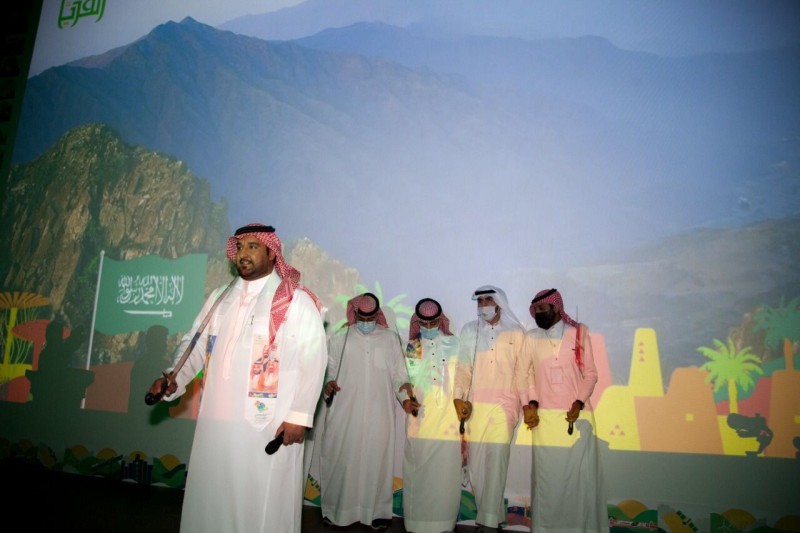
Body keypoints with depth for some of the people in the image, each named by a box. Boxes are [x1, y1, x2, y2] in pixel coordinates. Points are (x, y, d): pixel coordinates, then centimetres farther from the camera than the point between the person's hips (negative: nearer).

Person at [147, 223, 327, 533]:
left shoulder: (296, 301, -2)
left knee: (263, 505, 0)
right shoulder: (220, 299, 16)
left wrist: (299, 416, -14)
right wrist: (175, 378, -2)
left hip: (268, 425, -5)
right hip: (217, 421, 5)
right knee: (211, 497, 13)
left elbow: (312, 360, -8)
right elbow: (196, 345, 16)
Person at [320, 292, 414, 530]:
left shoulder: (390, 338, 9)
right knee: (341, 458, 3)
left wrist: (405, 398, -2)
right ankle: (337, 509, 17)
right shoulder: (340, 337, 6)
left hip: (378, 414, 1)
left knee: (376, 460, 3)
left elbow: (398, 373, 9)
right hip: (345, 412, 0)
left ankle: (377, 511, 14)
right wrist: (328, 383, -11)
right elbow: (329, 368, 8)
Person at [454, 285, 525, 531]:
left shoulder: (516, 333, 5)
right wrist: (459, 398, -7)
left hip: (504, 406, -2)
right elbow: (463, 367, 3)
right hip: (474, 405, 2)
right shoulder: (468, 331, 9)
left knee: (496, 461, -4)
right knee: (475, 461, 3)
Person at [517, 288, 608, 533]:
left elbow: (590, 373, 5)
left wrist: (579, 403, -7)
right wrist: (530, 403, -6)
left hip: (577, 415, 0)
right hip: (545, 416, 1)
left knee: (583, 474, 2)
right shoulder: (531, 337, 6)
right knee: (547, 475, 4)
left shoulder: (579, 333, 4)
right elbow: (523, 373, 7)